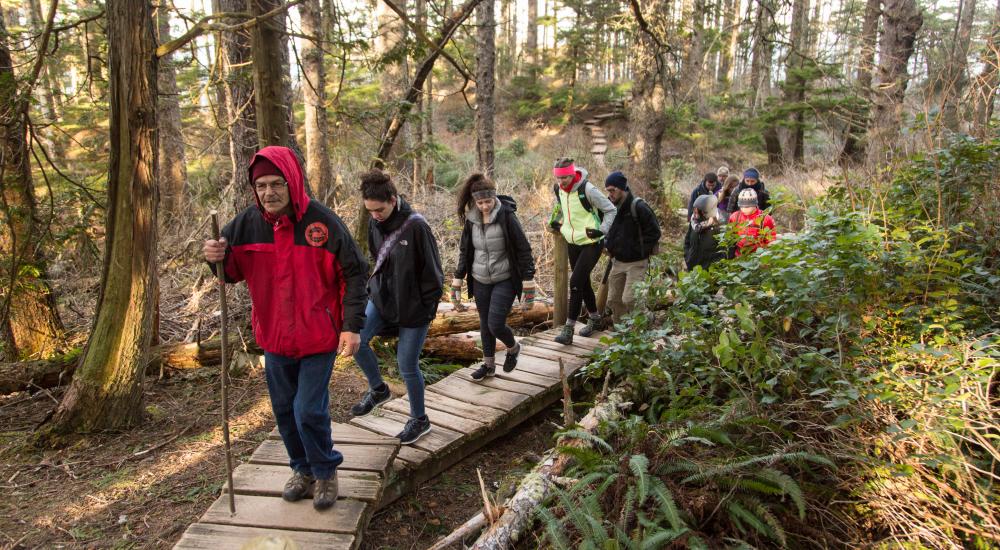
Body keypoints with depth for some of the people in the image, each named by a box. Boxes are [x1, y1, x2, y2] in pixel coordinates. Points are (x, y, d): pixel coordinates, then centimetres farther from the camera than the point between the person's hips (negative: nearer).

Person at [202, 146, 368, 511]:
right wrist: (215, 258, -16)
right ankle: (303, 469, 40)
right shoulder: (247, 224, -5)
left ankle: (326, 471, 26)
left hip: (318, 338, -4)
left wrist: (352, 326, -12)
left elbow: (355, 273, -9)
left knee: (309, 412, -2)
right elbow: (233, 271, 8)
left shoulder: (322, 222, -16)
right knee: (284, 411, 17)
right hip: (274, 338, 5)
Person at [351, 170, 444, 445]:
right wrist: (373, 286, 9)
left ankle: (419, 420, 26)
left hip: (413, 306, -6)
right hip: (381, 298, 6)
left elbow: (431, 270, -16)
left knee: (407, 365, 2)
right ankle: (378, 389, 16)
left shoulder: (416, 226, -22)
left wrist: (429, 306, -12)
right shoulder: (375, 223, -2)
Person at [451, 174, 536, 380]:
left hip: (505, 280, -5)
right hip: (480, 282, 5)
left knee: (496, 325, -9)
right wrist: (457, 282, 8)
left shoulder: (507, 217, -15)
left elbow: (524, 250, -13)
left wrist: (528, 284, -14)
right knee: (485, 325, 12)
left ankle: (513, 348, 23)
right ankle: (489, 364, 31)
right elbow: (464, 251, 9)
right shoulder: (471, 220, -1)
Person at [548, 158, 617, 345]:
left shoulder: (587, 189, -20)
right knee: (583, 282, 16)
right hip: (572, 242, 7)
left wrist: (602, 230, -20)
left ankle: (568, 329, -8)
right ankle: (594, 317, 36)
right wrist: (556, 222, 10)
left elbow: (611, 209, -12)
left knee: (575, 282, -13)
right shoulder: (558, 189, -1)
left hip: (591, 243, -7)